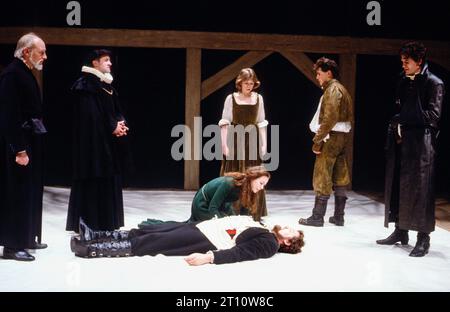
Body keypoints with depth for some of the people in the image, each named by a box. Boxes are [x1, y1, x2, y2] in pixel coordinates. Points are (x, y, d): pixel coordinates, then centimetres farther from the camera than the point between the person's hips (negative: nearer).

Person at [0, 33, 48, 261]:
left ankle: (26, 238, 27)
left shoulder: (26, 73, 12)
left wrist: (28, 147, 13)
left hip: (30, 142, 10)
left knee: (31, 193, 16)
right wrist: (19, 150, -23)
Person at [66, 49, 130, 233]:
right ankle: (89, 223, -2)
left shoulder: (108, 85, 17)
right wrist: (113, 127, -13)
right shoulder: (87, 84, -10)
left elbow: (116, 109, 16)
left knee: (109, 178, 10)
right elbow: (92, 112, -17)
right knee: (94, 178, -7)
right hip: (93, 138, -9)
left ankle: (107, 222, 16)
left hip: (108, 140, 9)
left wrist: (120, 123, -5)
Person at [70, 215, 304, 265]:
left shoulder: (269, 244, -6)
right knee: (147, 232, 0)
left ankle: (91, 248, -16)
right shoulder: (259, 226, 22)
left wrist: (209, 257, -33)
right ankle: (95, 235, 0)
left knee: (150, 243, -15)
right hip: (202, 226, 8)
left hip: (208, 241, -8)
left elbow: (240, 252, -20)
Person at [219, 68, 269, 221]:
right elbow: (225, 123, -3)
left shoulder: (258, 98, 7)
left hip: (252, 141, 2)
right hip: (235, 140, -2)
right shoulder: (231, 98, -2)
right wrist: (224, 144, -10)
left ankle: (254, 214, 13)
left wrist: (264, 143, 4)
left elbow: (261, 123, 10)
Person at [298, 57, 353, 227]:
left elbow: (329, 119, -21)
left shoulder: (332, 89, -12)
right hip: (342, 137, 10)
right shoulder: (342, 89, 18)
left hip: (331, 138, -10)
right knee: (340, 178, 9)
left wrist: (318, 140, -18)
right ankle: (338, 216, 14)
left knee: (322, 178, -5)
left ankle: (317, 217, -2)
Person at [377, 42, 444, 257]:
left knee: (420, 189, -4)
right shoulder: (403, 82, 14)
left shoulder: (433, 83, -5)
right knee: (398, 187, 8)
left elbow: (432, 115, -11)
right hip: (400, 142, 6)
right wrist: (395, 128, 2)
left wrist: (403, 119, -10)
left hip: (420, 143, -6)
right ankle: (400, 231, 18)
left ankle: (423, 238, 1)